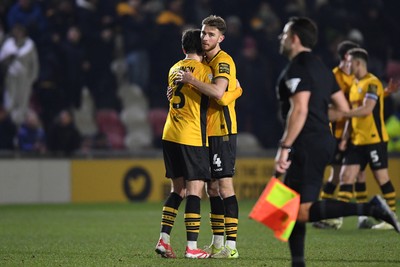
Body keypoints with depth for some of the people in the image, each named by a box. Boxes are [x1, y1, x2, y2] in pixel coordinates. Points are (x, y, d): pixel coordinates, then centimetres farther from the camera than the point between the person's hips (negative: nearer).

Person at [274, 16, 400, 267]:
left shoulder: (297, 68, -12)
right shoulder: (321, 67, 17)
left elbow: (299, 110, -23)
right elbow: (344, 109, 17)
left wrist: (284, 147, -23)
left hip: (307, 146, -10)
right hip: (323, 141, 10)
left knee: (303, 211, -14)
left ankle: (370, 208, -22)